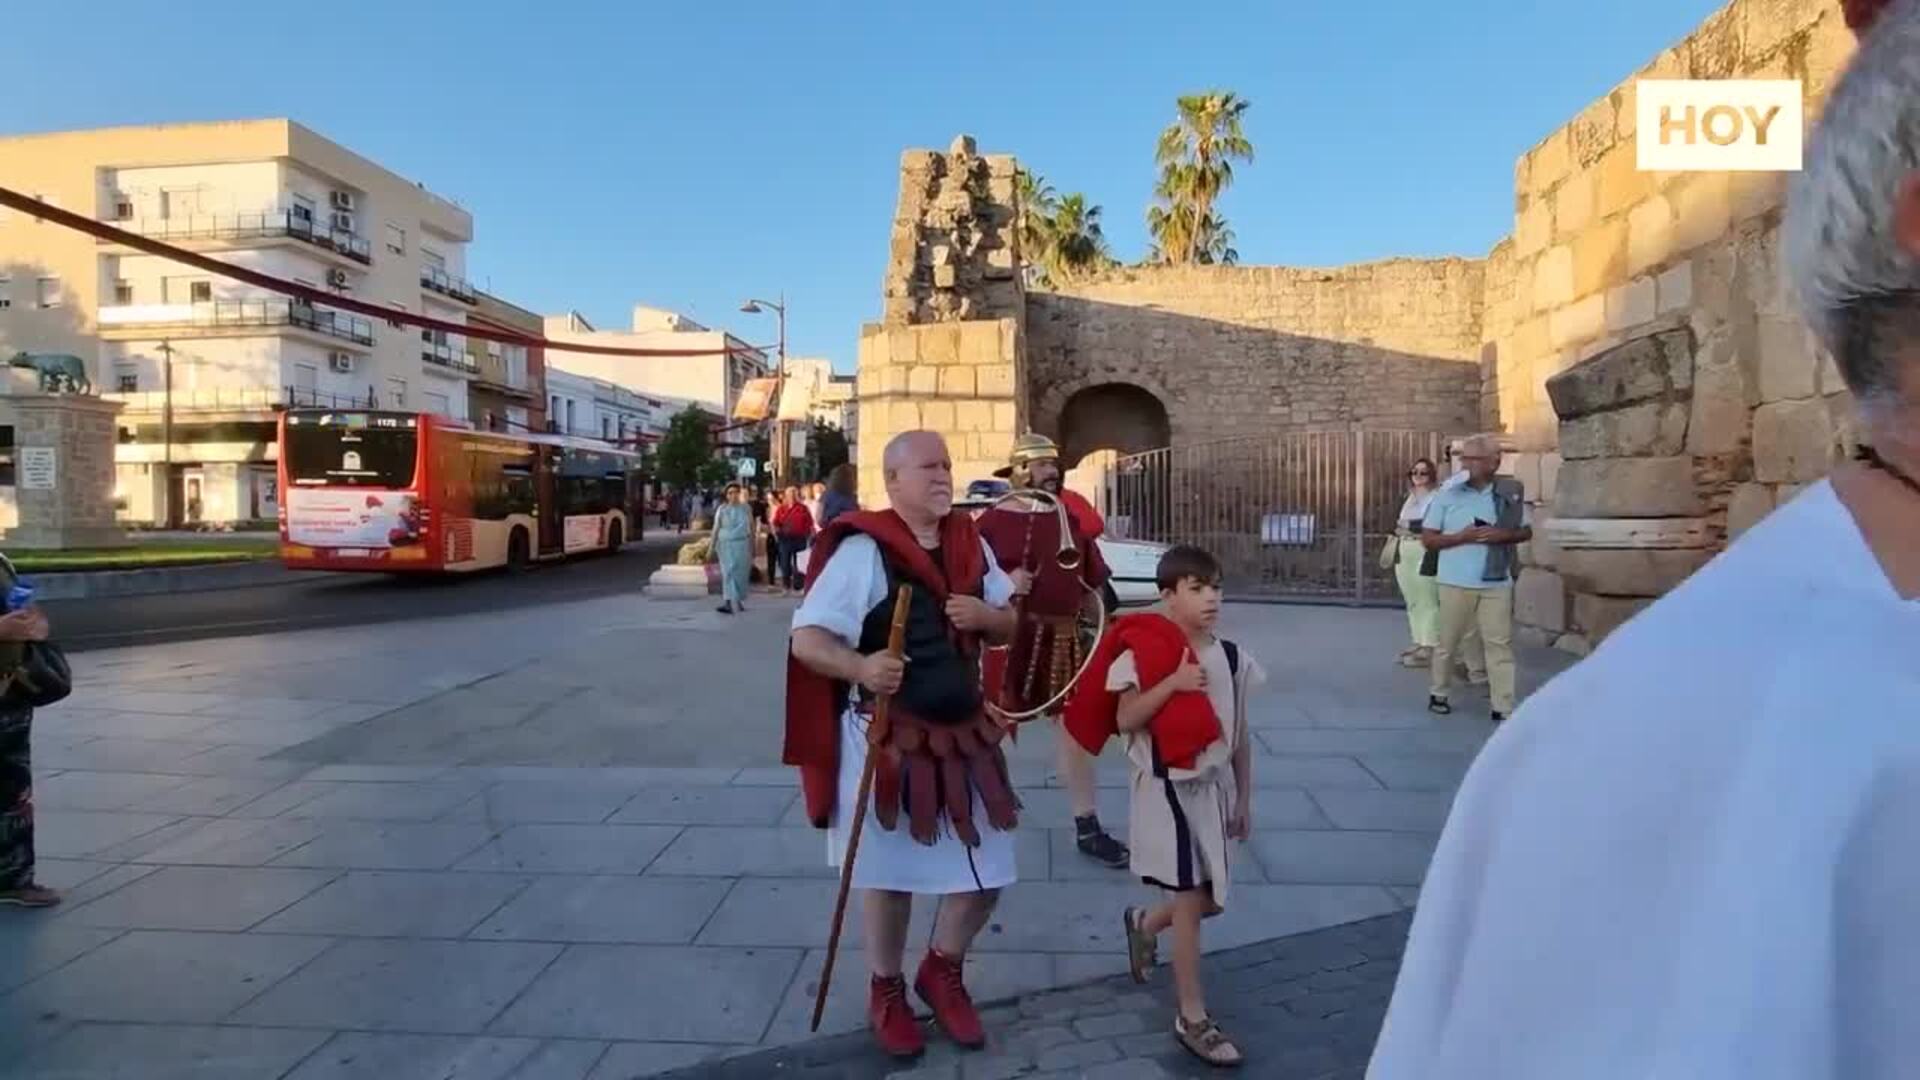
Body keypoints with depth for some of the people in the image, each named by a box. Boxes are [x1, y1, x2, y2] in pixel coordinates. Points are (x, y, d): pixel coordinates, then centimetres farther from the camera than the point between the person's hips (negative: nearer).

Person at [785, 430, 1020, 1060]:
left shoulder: (970, 542, 5)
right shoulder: (863, 549, -15)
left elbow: (1008, 624, 15)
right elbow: (807, 637, -19)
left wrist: (983, 614, -9)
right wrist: (860, 666, -38)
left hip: (964, 733, 6)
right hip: (886, 737, -6)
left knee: (986, 869, 11)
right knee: (889, 870, 10)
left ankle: (942, 972, 37)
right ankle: (886, 992, 34)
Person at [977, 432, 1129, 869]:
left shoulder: (1071, 521, 10)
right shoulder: (993, 521, -4)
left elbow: (1090, 585, 14)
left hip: (1064, 639, 4)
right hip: (1009, 638, -4)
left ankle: (1087, 828, 17)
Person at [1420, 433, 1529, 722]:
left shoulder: (1510, 495, 4)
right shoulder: (1447, 495, -2)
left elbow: (1527, 531, 12)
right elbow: (1427, 539, -2)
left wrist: (1503, 535, -10)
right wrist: (1462, 537, -16)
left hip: (1496, 583, 1)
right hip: (1455, 582, -1)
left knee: (1500, 643, 0)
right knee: (1448, 641, 9)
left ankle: (1504, 707, 4)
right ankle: (1439, 693, 27)